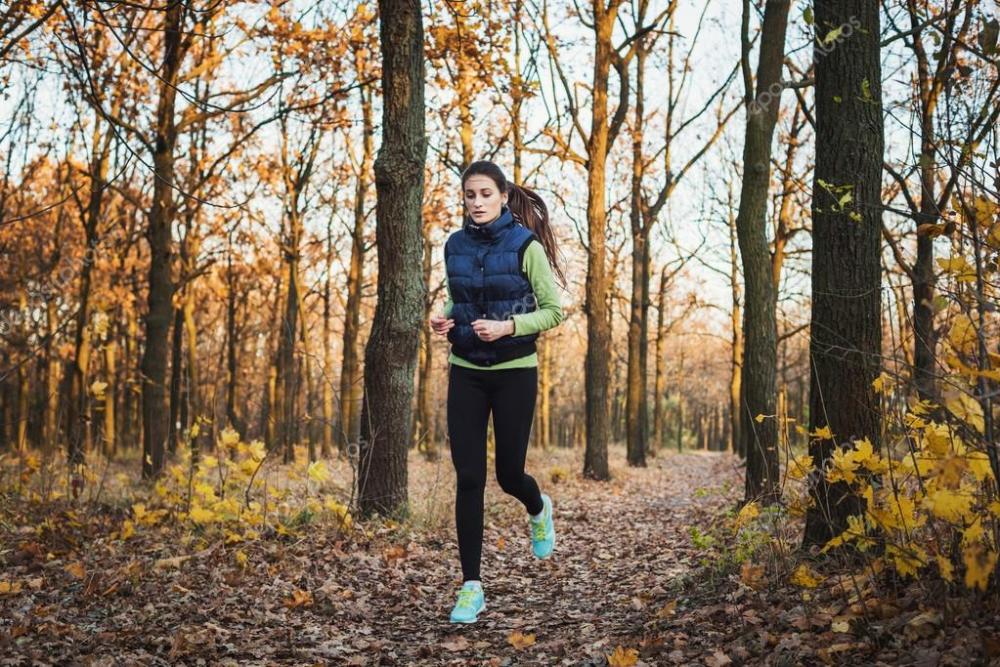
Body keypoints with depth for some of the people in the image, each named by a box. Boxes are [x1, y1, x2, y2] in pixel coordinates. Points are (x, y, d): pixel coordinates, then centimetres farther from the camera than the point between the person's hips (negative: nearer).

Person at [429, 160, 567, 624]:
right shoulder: (455, 246, 5)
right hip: (465, 372, 3)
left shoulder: (526, 246, -8)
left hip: (514, 371, -3)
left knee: (509, 474, 4)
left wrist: (507, 326, -21)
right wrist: (445, 321, -4)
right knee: (468, 478, -2)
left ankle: (538, 509, 43)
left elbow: (554, 310, -6)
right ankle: (472, 586, 4)